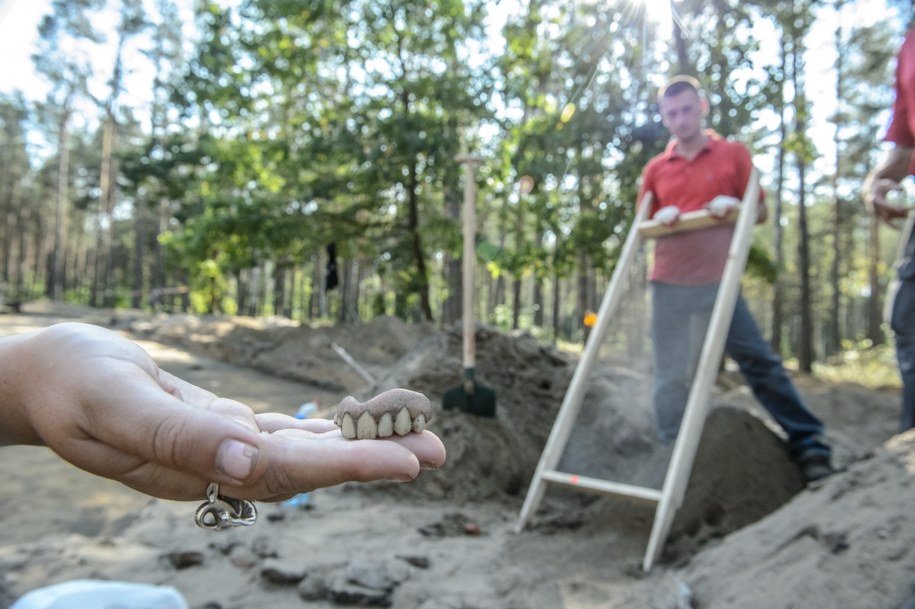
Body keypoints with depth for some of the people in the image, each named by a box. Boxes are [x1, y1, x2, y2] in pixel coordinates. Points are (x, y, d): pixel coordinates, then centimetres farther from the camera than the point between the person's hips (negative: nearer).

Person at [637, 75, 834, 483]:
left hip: (718, 281, -2)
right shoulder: (655, 169, 12)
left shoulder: (734, 154, 7)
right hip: (668, 284, 2)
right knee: (671, 376, 3)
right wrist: (660, 218, -5)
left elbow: (760, 211, 8)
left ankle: (808, 443, 10)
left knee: (759, 359, -2)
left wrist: (734, 206, -13)